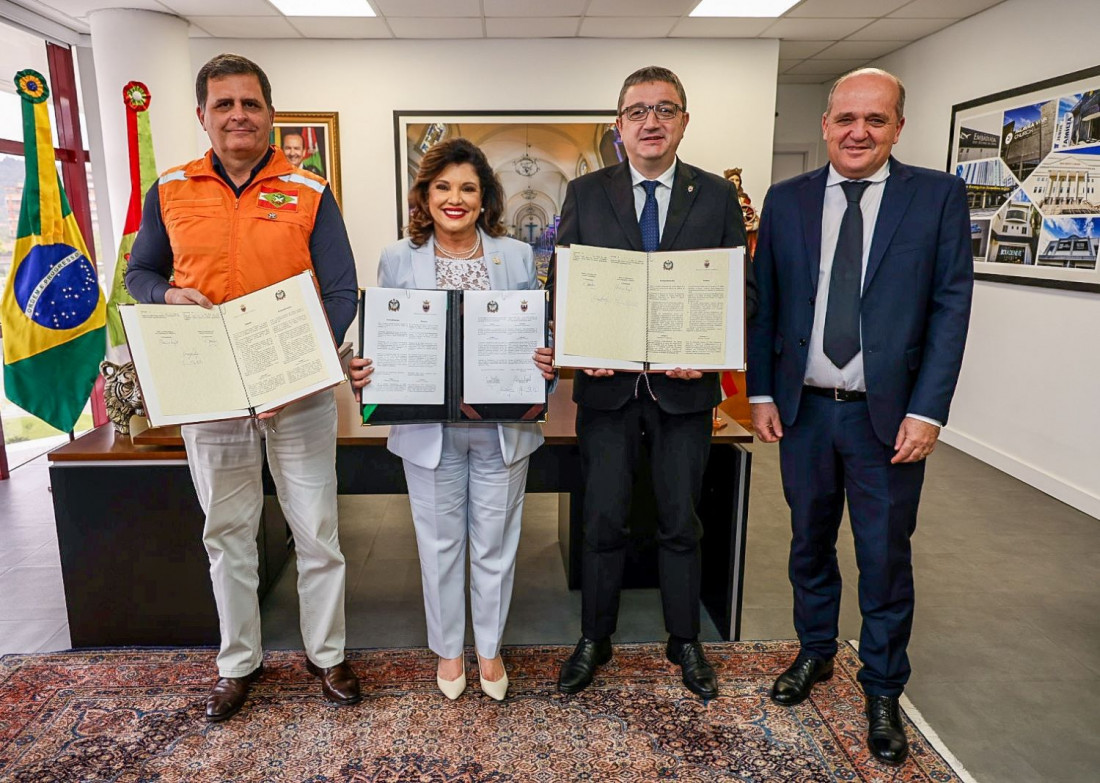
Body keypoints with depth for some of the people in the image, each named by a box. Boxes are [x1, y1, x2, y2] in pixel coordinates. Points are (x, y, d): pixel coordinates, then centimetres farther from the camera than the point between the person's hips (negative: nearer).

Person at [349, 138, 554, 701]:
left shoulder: (518, 257, 2)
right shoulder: (398, 260, 1)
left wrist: (548, 364, -16)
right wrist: (362, 371, -16)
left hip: (502, 427, 1)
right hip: (429, 428, 0)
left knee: (494, 543, 13)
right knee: (440, 543, 14)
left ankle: (490, 649, 36)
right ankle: (448, 650, 36)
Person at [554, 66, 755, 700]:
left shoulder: (717, 195, 4)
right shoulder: (585, 193, 4)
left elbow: (743, 287, 3)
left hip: (685, 385, 1)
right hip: (608, 383, 0)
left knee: (682, 523, 13)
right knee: (603, 522, 9)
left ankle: (685, 642, 33)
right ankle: (594, 641, 30)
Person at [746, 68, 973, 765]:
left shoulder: (939, 195, -2)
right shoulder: (786, 200, 3)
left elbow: (951, 306, -5)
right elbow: (765, 303, 5)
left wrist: (926, 411, -11)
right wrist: (762, 392, 0)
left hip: (889, 415, -2)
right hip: (804, 408, 2)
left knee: (885, 558, 8)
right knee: (810, 544, 17)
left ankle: (883, 692, 29)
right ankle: (816, 653, 40)